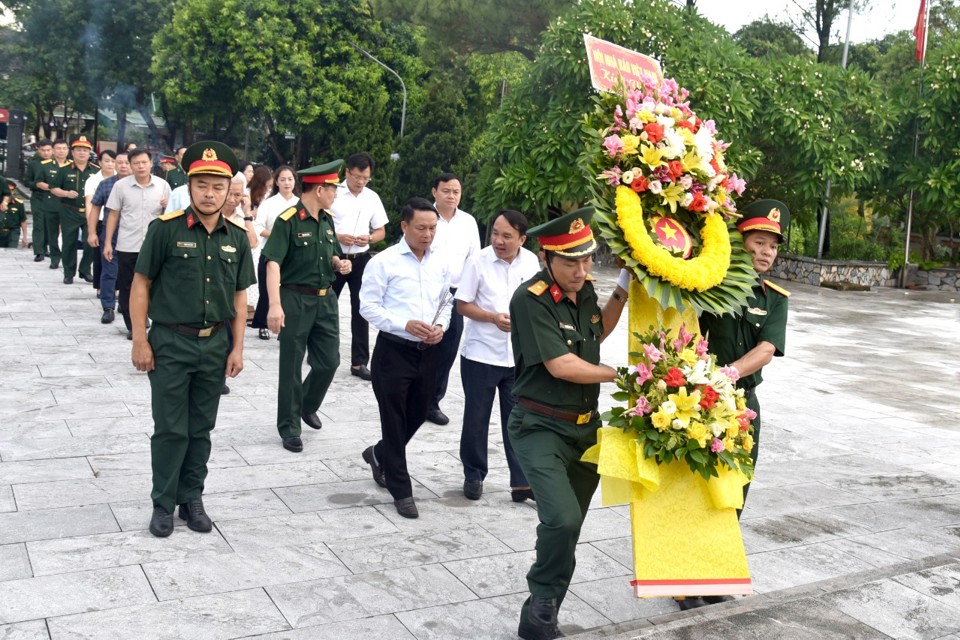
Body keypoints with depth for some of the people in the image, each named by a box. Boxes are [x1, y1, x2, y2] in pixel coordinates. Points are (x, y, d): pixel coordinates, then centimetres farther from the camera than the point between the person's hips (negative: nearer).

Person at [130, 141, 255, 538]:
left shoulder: (236, 237, 2)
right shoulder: (165, 229, -10)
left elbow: (239, 296, 8)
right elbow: (141, 285, -6)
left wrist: (237, 347, 5)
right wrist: (140, 341, -9)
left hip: (214, 344, 4)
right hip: (170, 342, -3)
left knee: (201, 429, 13)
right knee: (171, 430, 4)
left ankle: (192, 499, 27)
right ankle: (163, 504, 20)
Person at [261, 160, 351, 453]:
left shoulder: (327, 220, 8)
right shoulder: (288, 221, -14)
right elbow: (273, 263, -21)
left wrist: (339, 263, -2)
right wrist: (275, 305, -31)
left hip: (325, 300, 6)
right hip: (296, 300, -6)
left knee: (329, 361, 9)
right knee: (291, 366, 4)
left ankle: (307, 405, 36)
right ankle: (289, 427, 16)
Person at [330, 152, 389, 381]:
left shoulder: (372, 198, 5)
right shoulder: (334, 193, -6)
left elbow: (381, 231, 11)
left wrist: (369, 238, -11)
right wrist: (337, 237, -20)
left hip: (361, 259, 3)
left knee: (360, 310, 3)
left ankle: (359, 362, 8)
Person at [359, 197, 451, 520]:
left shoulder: (440, 263, 6)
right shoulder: (384, 261, -10)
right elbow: (368, 305, -9)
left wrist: (441, 327, -4)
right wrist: (405, 325, -21)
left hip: (428, 351, 6)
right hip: (394, 351, -5)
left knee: (417, 415, 17)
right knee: (394, 421, 3)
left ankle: (379, 455, 45)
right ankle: (401, 490, 16)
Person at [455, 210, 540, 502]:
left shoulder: (531, 262, -1)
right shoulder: (478, 262, -11)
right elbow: (462, 305, -8)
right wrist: (493, 318, -21)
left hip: (519, 356, 2)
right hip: (481, 354, -2)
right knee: (476, 418, 10)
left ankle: (521, 481, 13)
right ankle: (473, 476, 27)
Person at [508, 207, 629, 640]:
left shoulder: (584, 288, 2)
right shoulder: (531, 299, -20)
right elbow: (560, 366, -23)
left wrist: (623, 288, 7)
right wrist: (620, 374, -11)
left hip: (586, 425, 7)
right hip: (541, 428, -7)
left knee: (570, 524, 13)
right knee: (563, 520, -24)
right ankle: (542, 605, 3)